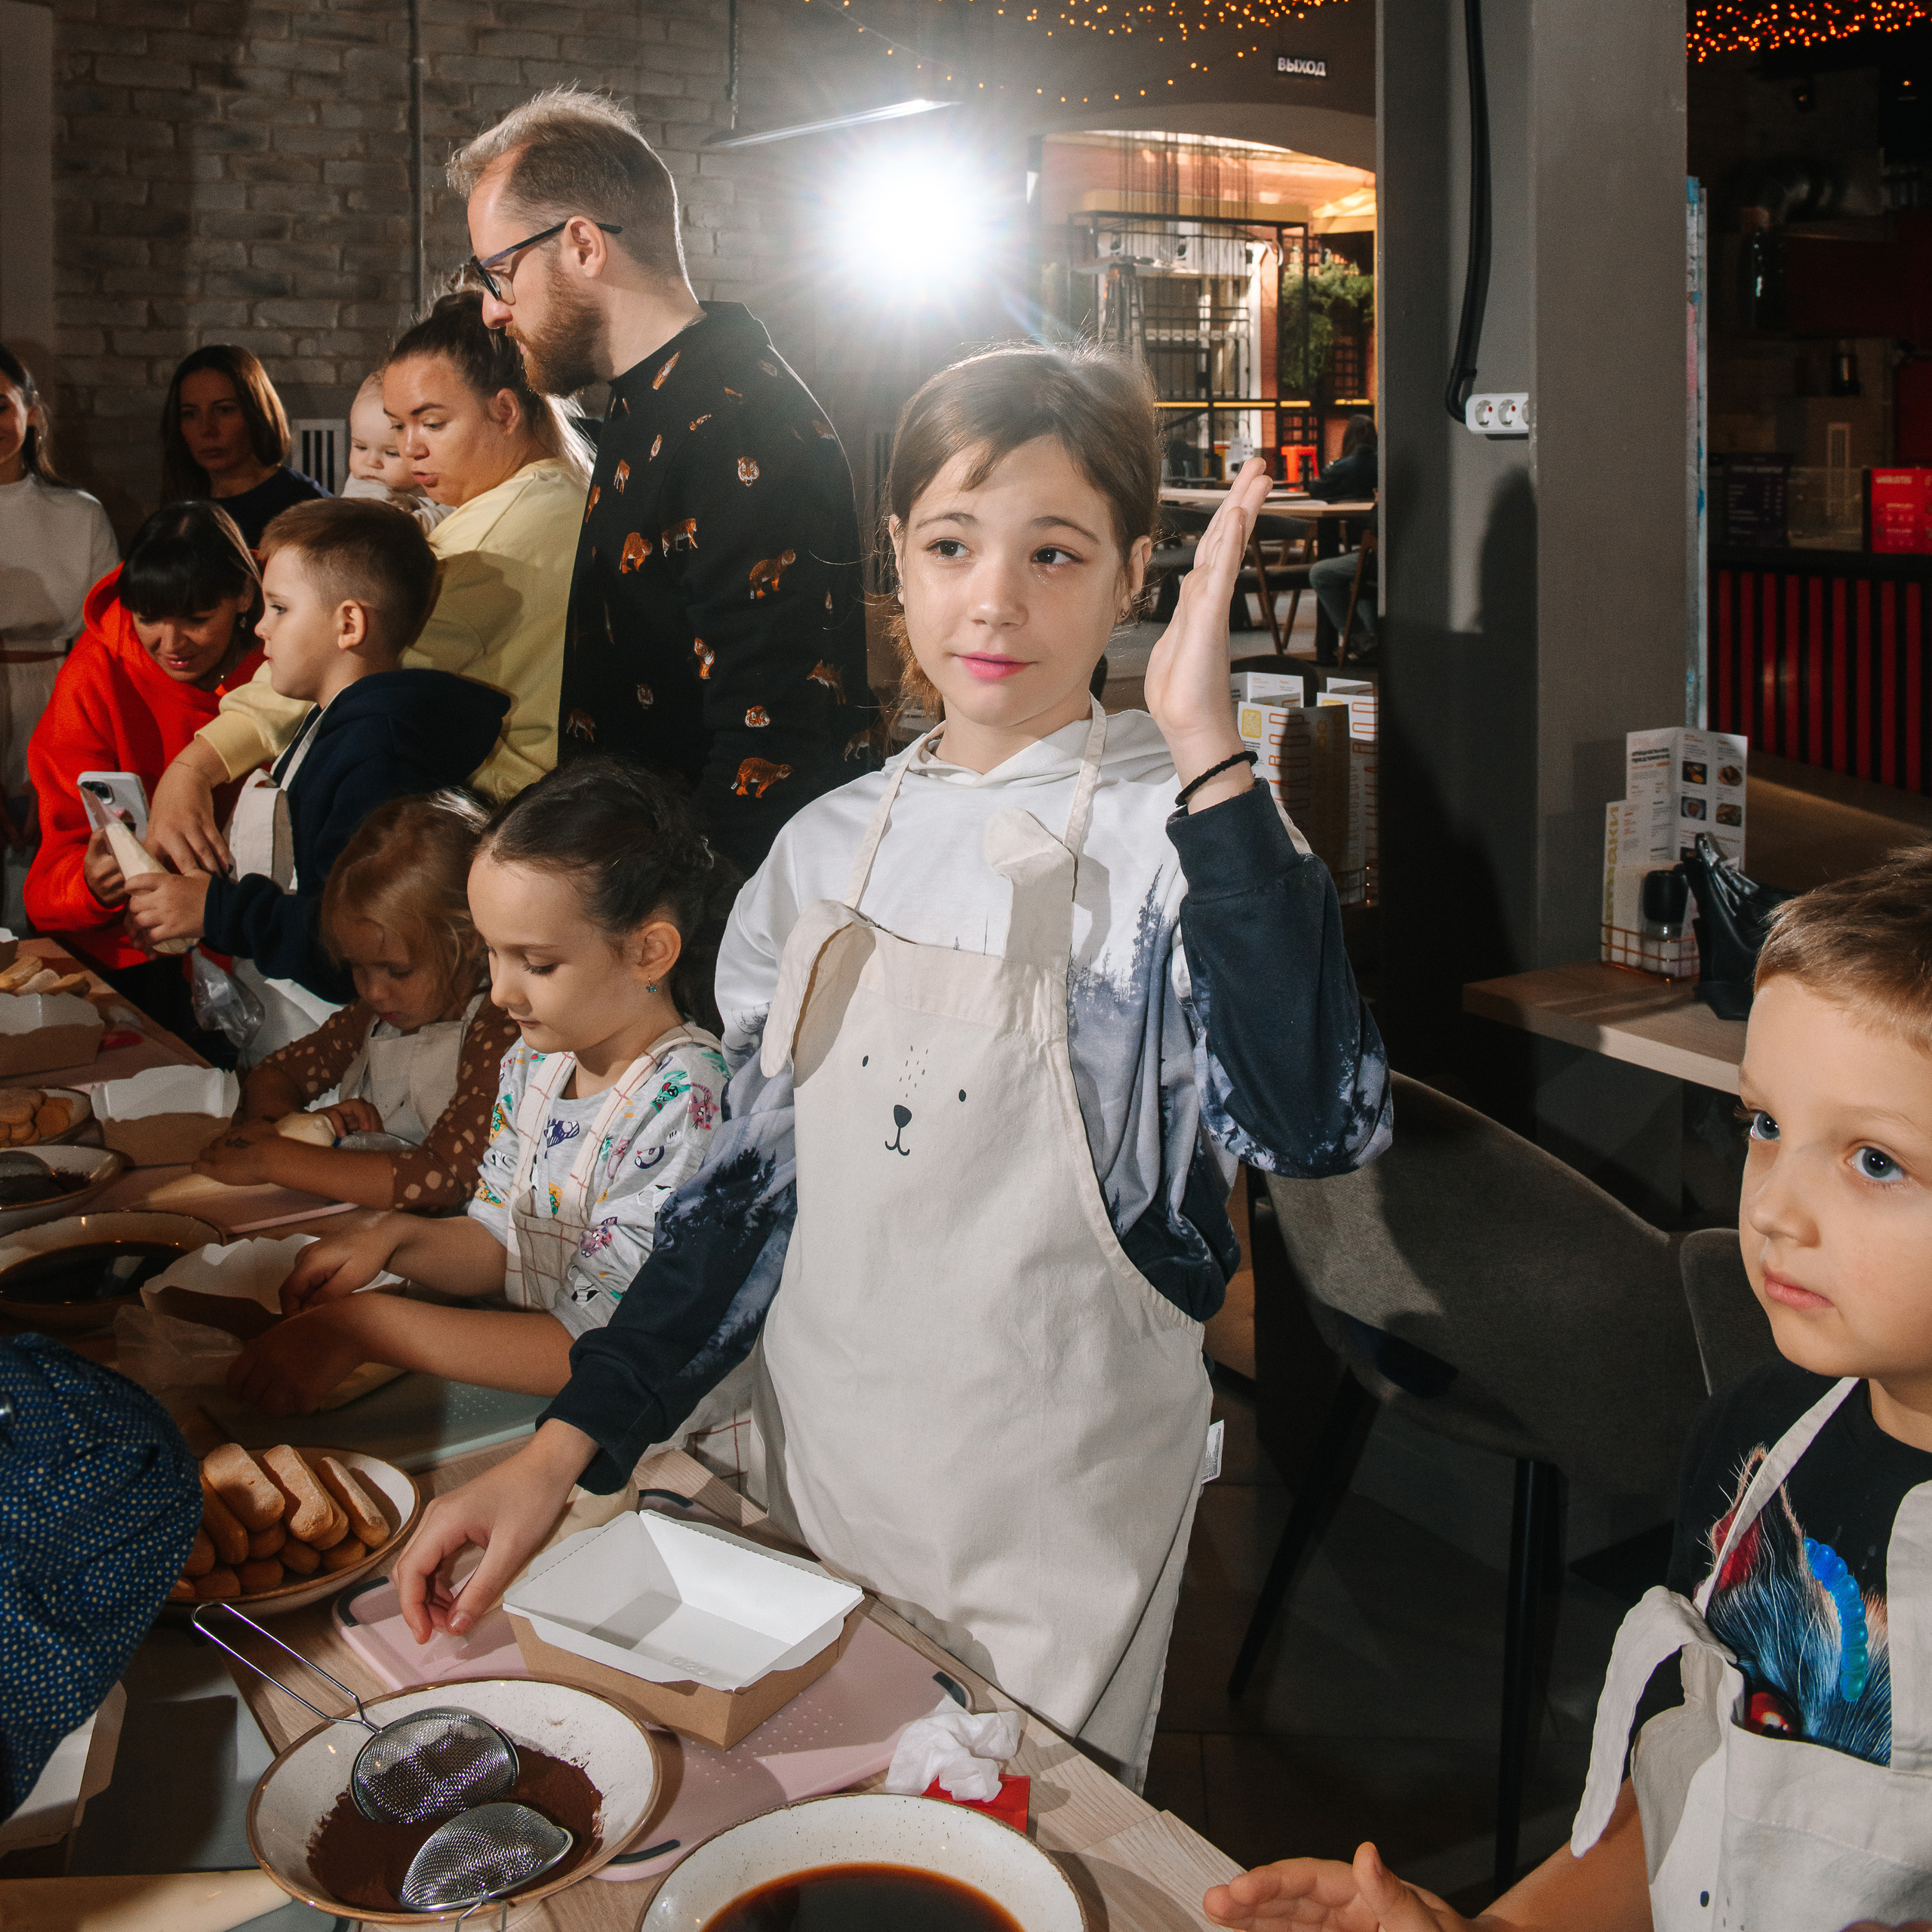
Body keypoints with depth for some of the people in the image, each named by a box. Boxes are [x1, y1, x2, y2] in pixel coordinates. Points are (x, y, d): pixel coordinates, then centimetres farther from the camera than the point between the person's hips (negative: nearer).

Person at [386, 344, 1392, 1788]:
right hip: (818, 1476, 5)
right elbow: (754, 1186, 6)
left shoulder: (1161, 832, -13)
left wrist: (1206, 754, -34)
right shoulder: (833, 846, 2)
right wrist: (564, 1449, 1)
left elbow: (1316, 1124, -31)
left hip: (1057, 1522, -5)